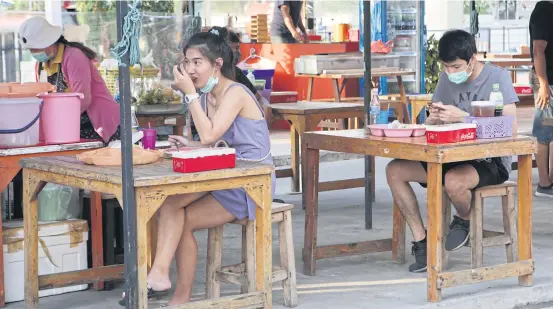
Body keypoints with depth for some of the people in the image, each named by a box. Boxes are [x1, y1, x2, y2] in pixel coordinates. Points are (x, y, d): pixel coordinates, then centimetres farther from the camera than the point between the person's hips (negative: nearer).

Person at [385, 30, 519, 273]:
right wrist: (434, 118, -14)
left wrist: (463, 117, -27)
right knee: (395, 170, -8)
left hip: (490, 160, -7)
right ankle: (421, 242, -3)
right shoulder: (447, 79, 7)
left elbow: (510, 128, -22)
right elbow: (429, 124, 12)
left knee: (453, 180, -39)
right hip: (454, 156, 7)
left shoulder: (497, 77, -12)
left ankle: (464, 221, -2)